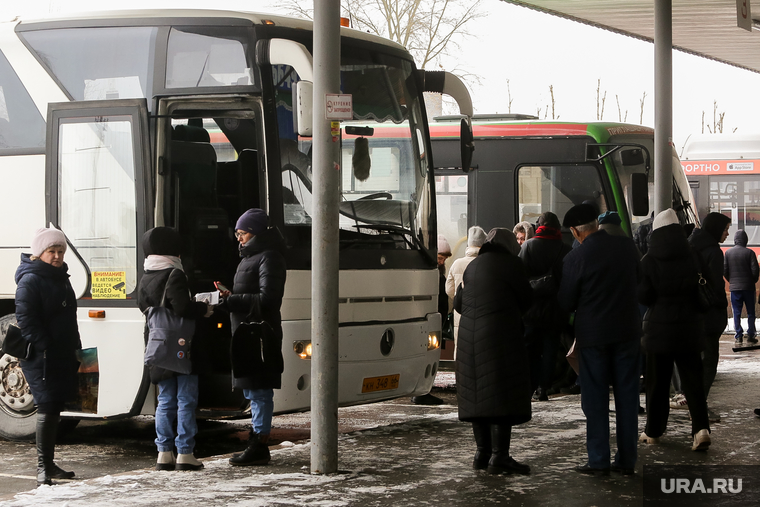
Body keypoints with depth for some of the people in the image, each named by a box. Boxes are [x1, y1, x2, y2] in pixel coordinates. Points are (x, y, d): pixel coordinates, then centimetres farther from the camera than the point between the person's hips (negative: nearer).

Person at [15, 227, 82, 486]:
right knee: (47, 408, -11)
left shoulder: (61, 277, 17)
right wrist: (45, 347, -21)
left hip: (62, 357, 9)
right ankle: (42, 468, -8)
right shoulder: (30, 280, -10)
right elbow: (26, 320, -16)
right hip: (40, 358, -9)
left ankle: (49, 464, 21)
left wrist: (75, 348, 17)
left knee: (54, 409, 13)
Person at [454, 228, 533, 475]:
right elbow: (526, 301, -2)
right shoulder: (511, 264, -5)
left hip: (470, 336, 6)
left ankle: (482, 453, 15)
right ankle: (499, 456, -10)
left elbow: (458, 304, 20)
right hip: (501, 337, -6)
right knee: (502, 396, -6)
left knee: (477, 395, 11)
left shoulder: (472, 266, 14)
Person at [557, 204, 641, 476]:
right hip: (627, 330, 4)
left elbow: (566, 302, -6)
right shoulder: (627, 245, -2)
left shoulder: (575, 258, -14)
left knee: (595, 398, 5)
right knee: (627, 395, 10)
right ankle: (627, 460, 13)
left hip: (593, 334, -3)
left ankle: (599, 460, 5)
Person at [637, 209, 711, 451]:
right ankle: (701, 427, -12)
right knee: (693, 379, 4)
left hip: (659, 328, -2)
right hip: (688, 328, 2)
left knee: (657, 382, 9)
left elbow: (643, 297, -9)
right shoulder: (691, 259, -3)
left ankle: (653, 432, 17)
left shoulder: (649, 261, -11)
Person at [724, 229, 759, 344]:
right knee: (751, 313, 8)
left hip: (734, 287, 1)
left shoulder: (728, 252, -1)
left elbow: (724, 270, 0)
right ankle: (750, 335, 6)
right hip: (748, 287, -1)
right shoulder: (749, 253, -8)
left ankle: (739, 336, 4)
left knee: (736, 313, 6)